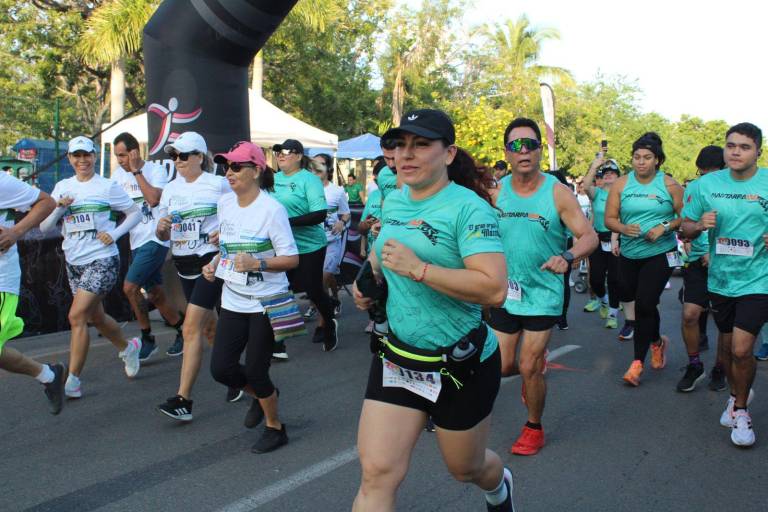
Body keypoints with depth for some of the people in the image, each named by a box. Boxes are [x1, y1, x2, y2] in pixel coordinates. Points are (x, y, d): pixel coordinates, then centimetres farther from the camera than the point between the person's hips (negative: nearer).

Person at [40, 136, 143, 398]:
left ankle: (73, 380, -7)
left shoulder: (107, 186, -4)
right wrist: (59, 208, -13)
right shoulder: (62, 187, 8)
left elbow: (135, 213, 2)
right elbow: (44, 226, 6)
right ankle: (128, 347, 43)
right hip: (74, 262, 6)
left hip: (102, 260, -6)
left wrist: (114, 233, -11)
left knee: (77, 315, -15)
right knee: (95, 317, 16)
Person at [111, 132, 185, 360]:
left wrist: (136, 171, -16)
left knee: (130, 287, -16)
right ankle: (183, 331, 26)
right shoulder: (118, 174, 10)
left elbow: (153, 198, -23)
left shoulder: (156, 170, -7)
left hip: (155, 239, -7)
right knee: (155, 295, 11)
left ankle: (147, 340, -3)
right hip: (136, 242, 7)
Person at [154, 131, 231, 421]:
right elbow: (162, 236, 13)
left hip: (211, 261, -6)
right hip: (184, 265, 6)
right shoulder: (170, 189, 10)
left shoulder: (218, 184, -4)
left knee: (192, 328, -14)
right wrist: (161, 227, -10)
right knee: (209, 327, 15)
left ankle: (183, 400, -12)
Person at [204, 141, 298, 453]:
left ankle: (275, 427, 26)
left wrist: (257, 263, -30)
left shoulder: (272, 209, -16)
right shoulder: (224, 203, 4)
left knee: (255, 372, -1)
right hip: (233, 300, 6)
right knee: (220, 368, 3)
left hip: (266, 302, -6)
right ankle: (261, 395, 36)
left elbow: (291, 259, -16)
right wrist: (214, 264, 2)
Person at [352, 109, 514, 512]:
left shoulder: (469, 208, -19)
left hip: (461, 363, -5)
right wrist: (369, 274, 4)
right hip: (396, 356, 5)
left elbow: (494, 289, -29)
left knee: (465, 468, 20)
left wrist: (417, 268, -32)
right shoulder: (393, 200, 4)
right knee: (376, 475, -5)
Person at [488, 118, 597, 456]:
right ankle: (537, 364, 42)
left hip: (542, 294, -3)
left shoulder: (557, 192, -10)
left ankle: (534, 427, 24)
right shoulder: (497, 192, -1)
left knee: (528, 368, -2)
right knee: (502, 366, 7)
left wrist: (567, 257, -33)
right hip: (504, 293, 3)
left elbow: (589, 236, -13)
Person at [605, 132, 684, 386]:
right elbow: (609, 218, -1)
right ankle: (657, 341, 41)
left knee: (644, 304, -11)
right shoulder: (621, 184, 0)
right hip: (629, 254, 4)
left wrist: (665, 227, -16)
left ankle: (637, 362, 2)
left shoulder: (669, 185, -4)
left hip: (660, 253, -4)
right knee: (627, 295, 13)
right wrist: (624, 228, -21)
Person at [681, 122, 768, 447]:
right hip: (720, 280, 4)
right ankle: (736, 394, 45)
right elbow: (686, 228, 6)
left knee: (741, 350, -11)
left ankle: (741, 409, 15)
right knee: (728, 347, 17)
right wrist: (700, 225, -17)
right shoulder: (707, 184, -1)